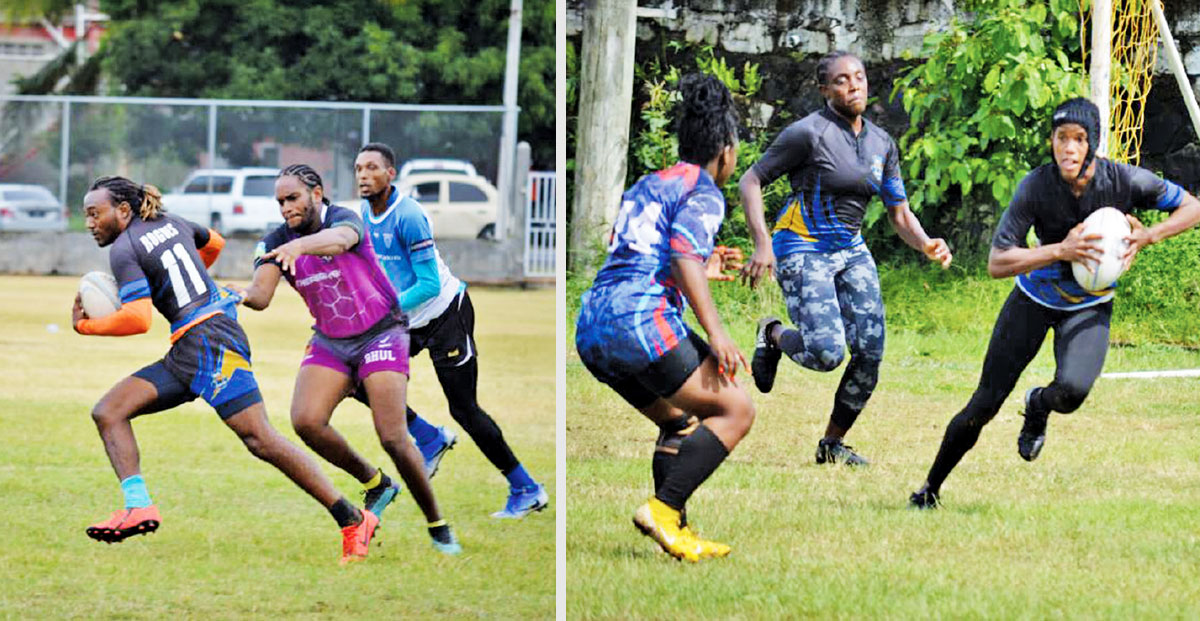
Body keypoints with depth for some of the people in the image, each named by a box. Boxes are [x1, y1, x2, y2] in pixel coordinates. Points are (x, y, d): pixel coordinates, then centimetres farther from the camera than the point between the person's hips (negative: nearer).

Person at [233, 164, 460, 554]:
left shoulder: (343, 218, -20)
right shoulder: (277, 242, -5)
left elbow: (338, 240, -46)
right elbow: (261, 296, -18)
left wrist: (300, 246, -66)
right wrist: (240, 296, -42)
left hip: (381, 333, -5)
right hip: (330, 340, 5)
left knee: (393, 437, -16)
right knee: (305, 420, -18)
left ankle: (438, 527, 2)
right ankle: (375, 485, 6)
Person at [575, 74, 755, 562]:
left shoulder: (646, 185, 25)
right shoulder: (704, 193, 1)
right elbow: (684, 255, -15)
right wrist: (715, 332, -22)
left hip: (591, 325, 9)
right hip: (641, 319, -9)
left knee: (681, 424, 22)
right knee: (735, 411, -3)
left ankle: (675, 530, 8)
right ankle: (663, 509, -16)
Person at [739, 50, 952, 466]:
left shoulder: (881, 144, 9)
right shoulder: (808, 133, -11)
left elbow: (900, 215, 11)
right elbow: (750, 182, -9)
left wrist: (925, 244, -10)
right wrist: (762, 245, -20)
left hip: (851, 251, 6)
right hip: (802, 249, -6)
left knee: (870, 353, -7)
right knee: (826, 353, -21)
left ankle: (833, 444, 11)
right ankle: (772, 335, 14)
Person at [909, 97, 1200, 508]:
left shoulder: (1125, 181, -21)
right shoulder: (1036, 187, -24)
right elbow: (997, 263, -26)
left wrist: (1147, 237, -23)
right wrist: (1061, 251, -37)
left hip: (1090, 305, 0)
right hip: (1036, 298, 0)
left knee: (1072, 391, -27)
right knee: (985, 404, -1)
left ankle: (1038, 406, 12)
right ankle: (930, 489, 19)